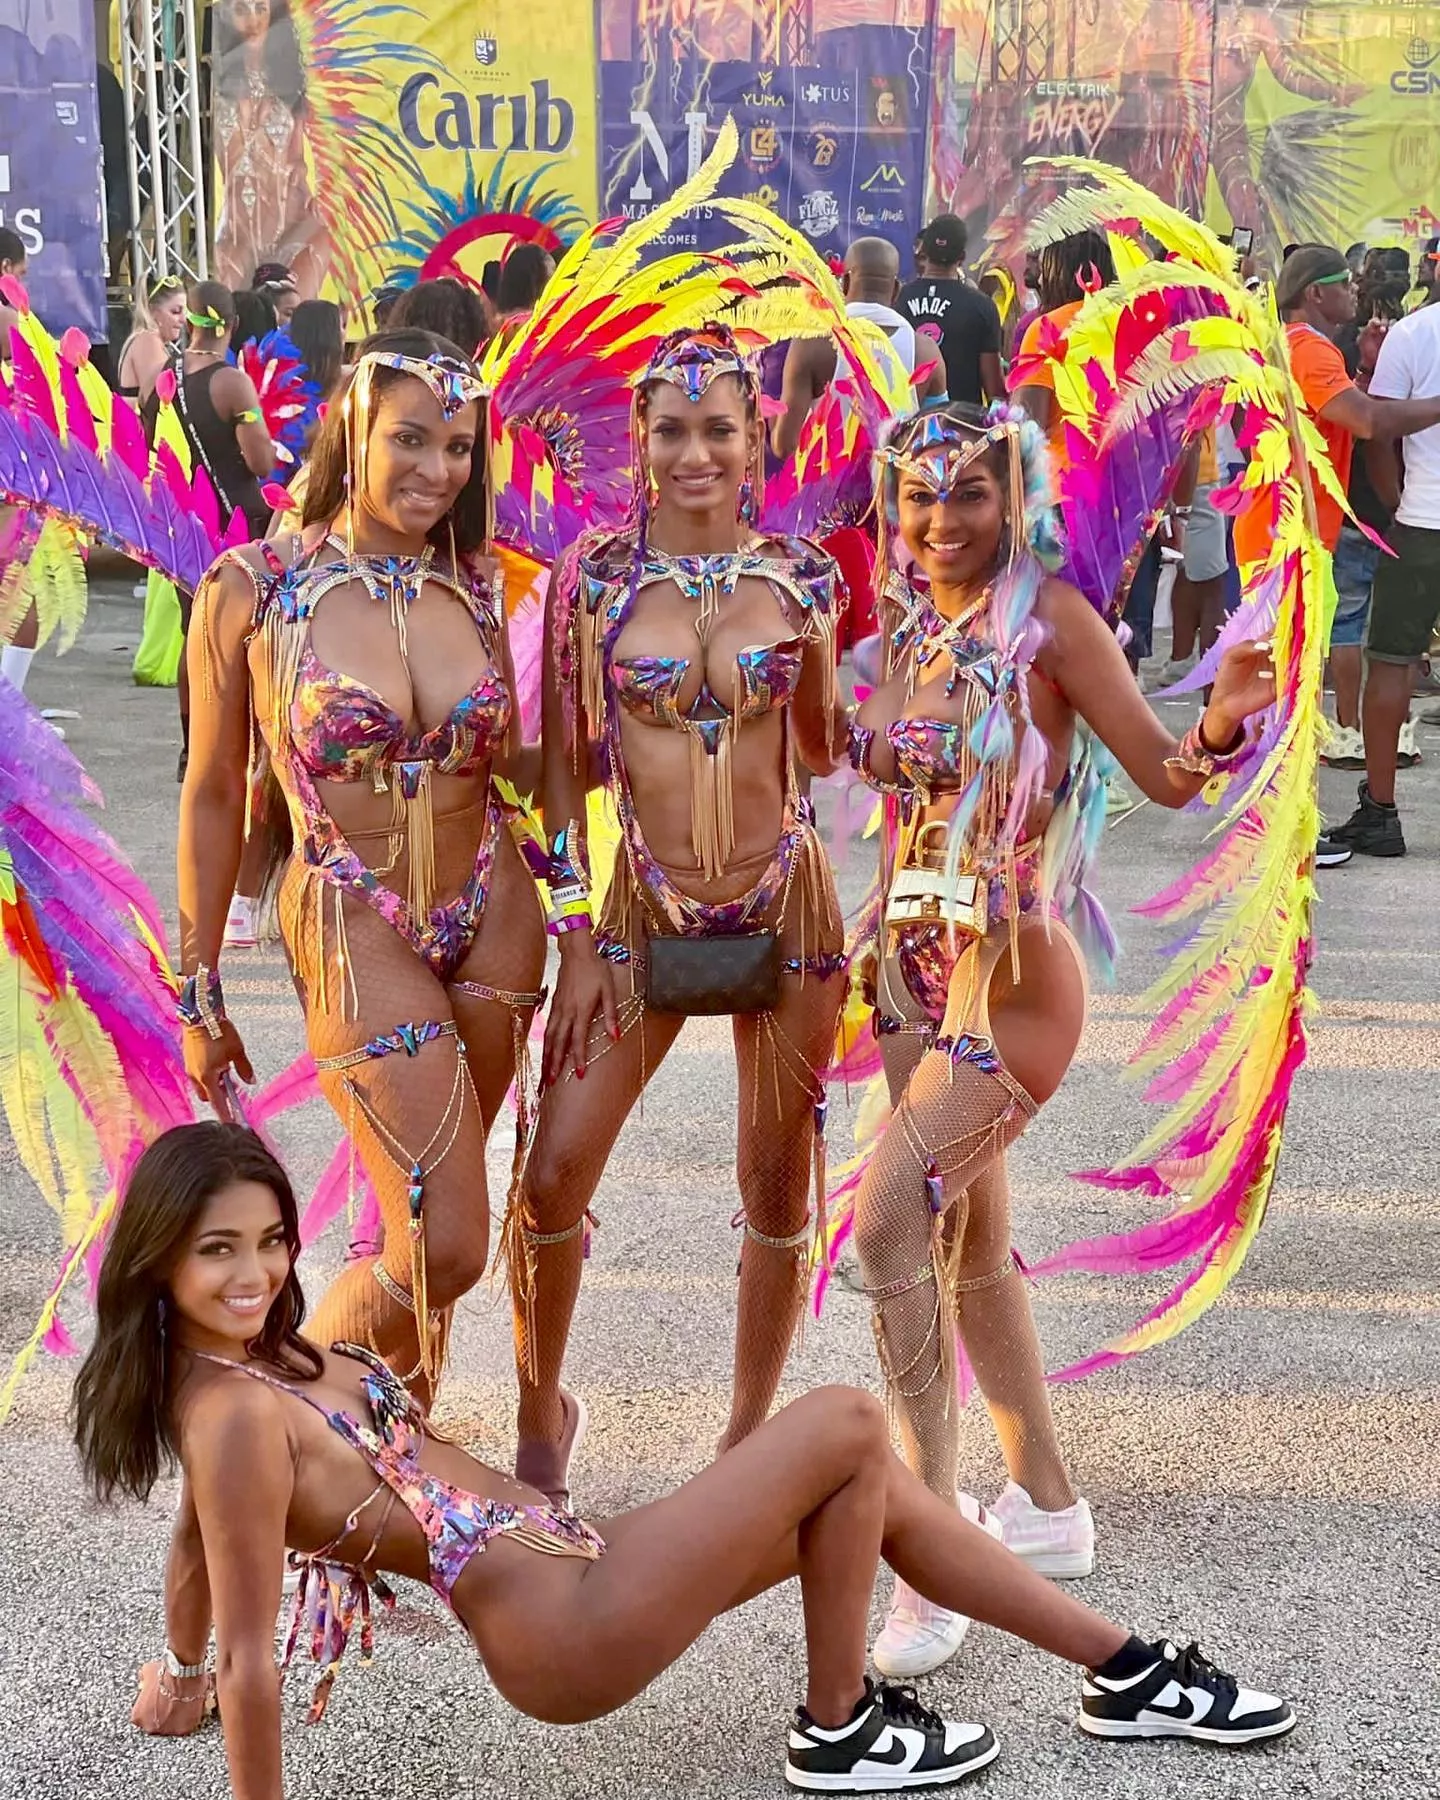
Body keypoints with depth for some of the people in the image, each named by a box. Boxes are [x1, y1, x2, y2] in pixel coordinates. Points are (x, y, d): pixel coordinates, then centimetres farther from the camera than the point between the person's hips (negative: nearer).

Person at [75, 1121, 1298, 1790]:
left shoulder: (261, 1359, 7)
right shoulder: (238, 1419, -20)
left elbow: (205, 1526, 22)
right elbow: (256, 1661, -19)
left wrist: (181, 1669, 36)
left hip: (574, 1569, 10)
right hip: (568, 1634, -10)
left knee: (873, 1488, 14)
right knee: (846, 1425, -9)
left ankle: (1127, 1675, 26)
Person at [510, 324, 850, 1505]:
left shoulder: (799, 579, 1)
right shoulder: (593, 579, -3)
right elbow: (565, 766, 0)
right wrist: (575, 935, -4)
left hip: (783, 906, 1)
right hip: (640, 913, -1)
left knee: (778, 1187, 9)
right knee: (554, 1174, -6)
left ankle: (751, 1429, 28)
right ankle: (542, 1409, 20)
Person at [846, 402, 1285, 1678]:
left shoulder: (1049, 619, -11)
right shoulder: (906, 627, 8)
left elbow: (1166, 777, -13)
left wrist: (1221, 724, -32)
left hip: (1012, 974, -7)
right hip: (914, 966, 8)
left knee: (888, 1221, -19)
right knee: (969, 1240, 15)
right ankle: (1048, 1506, 33)